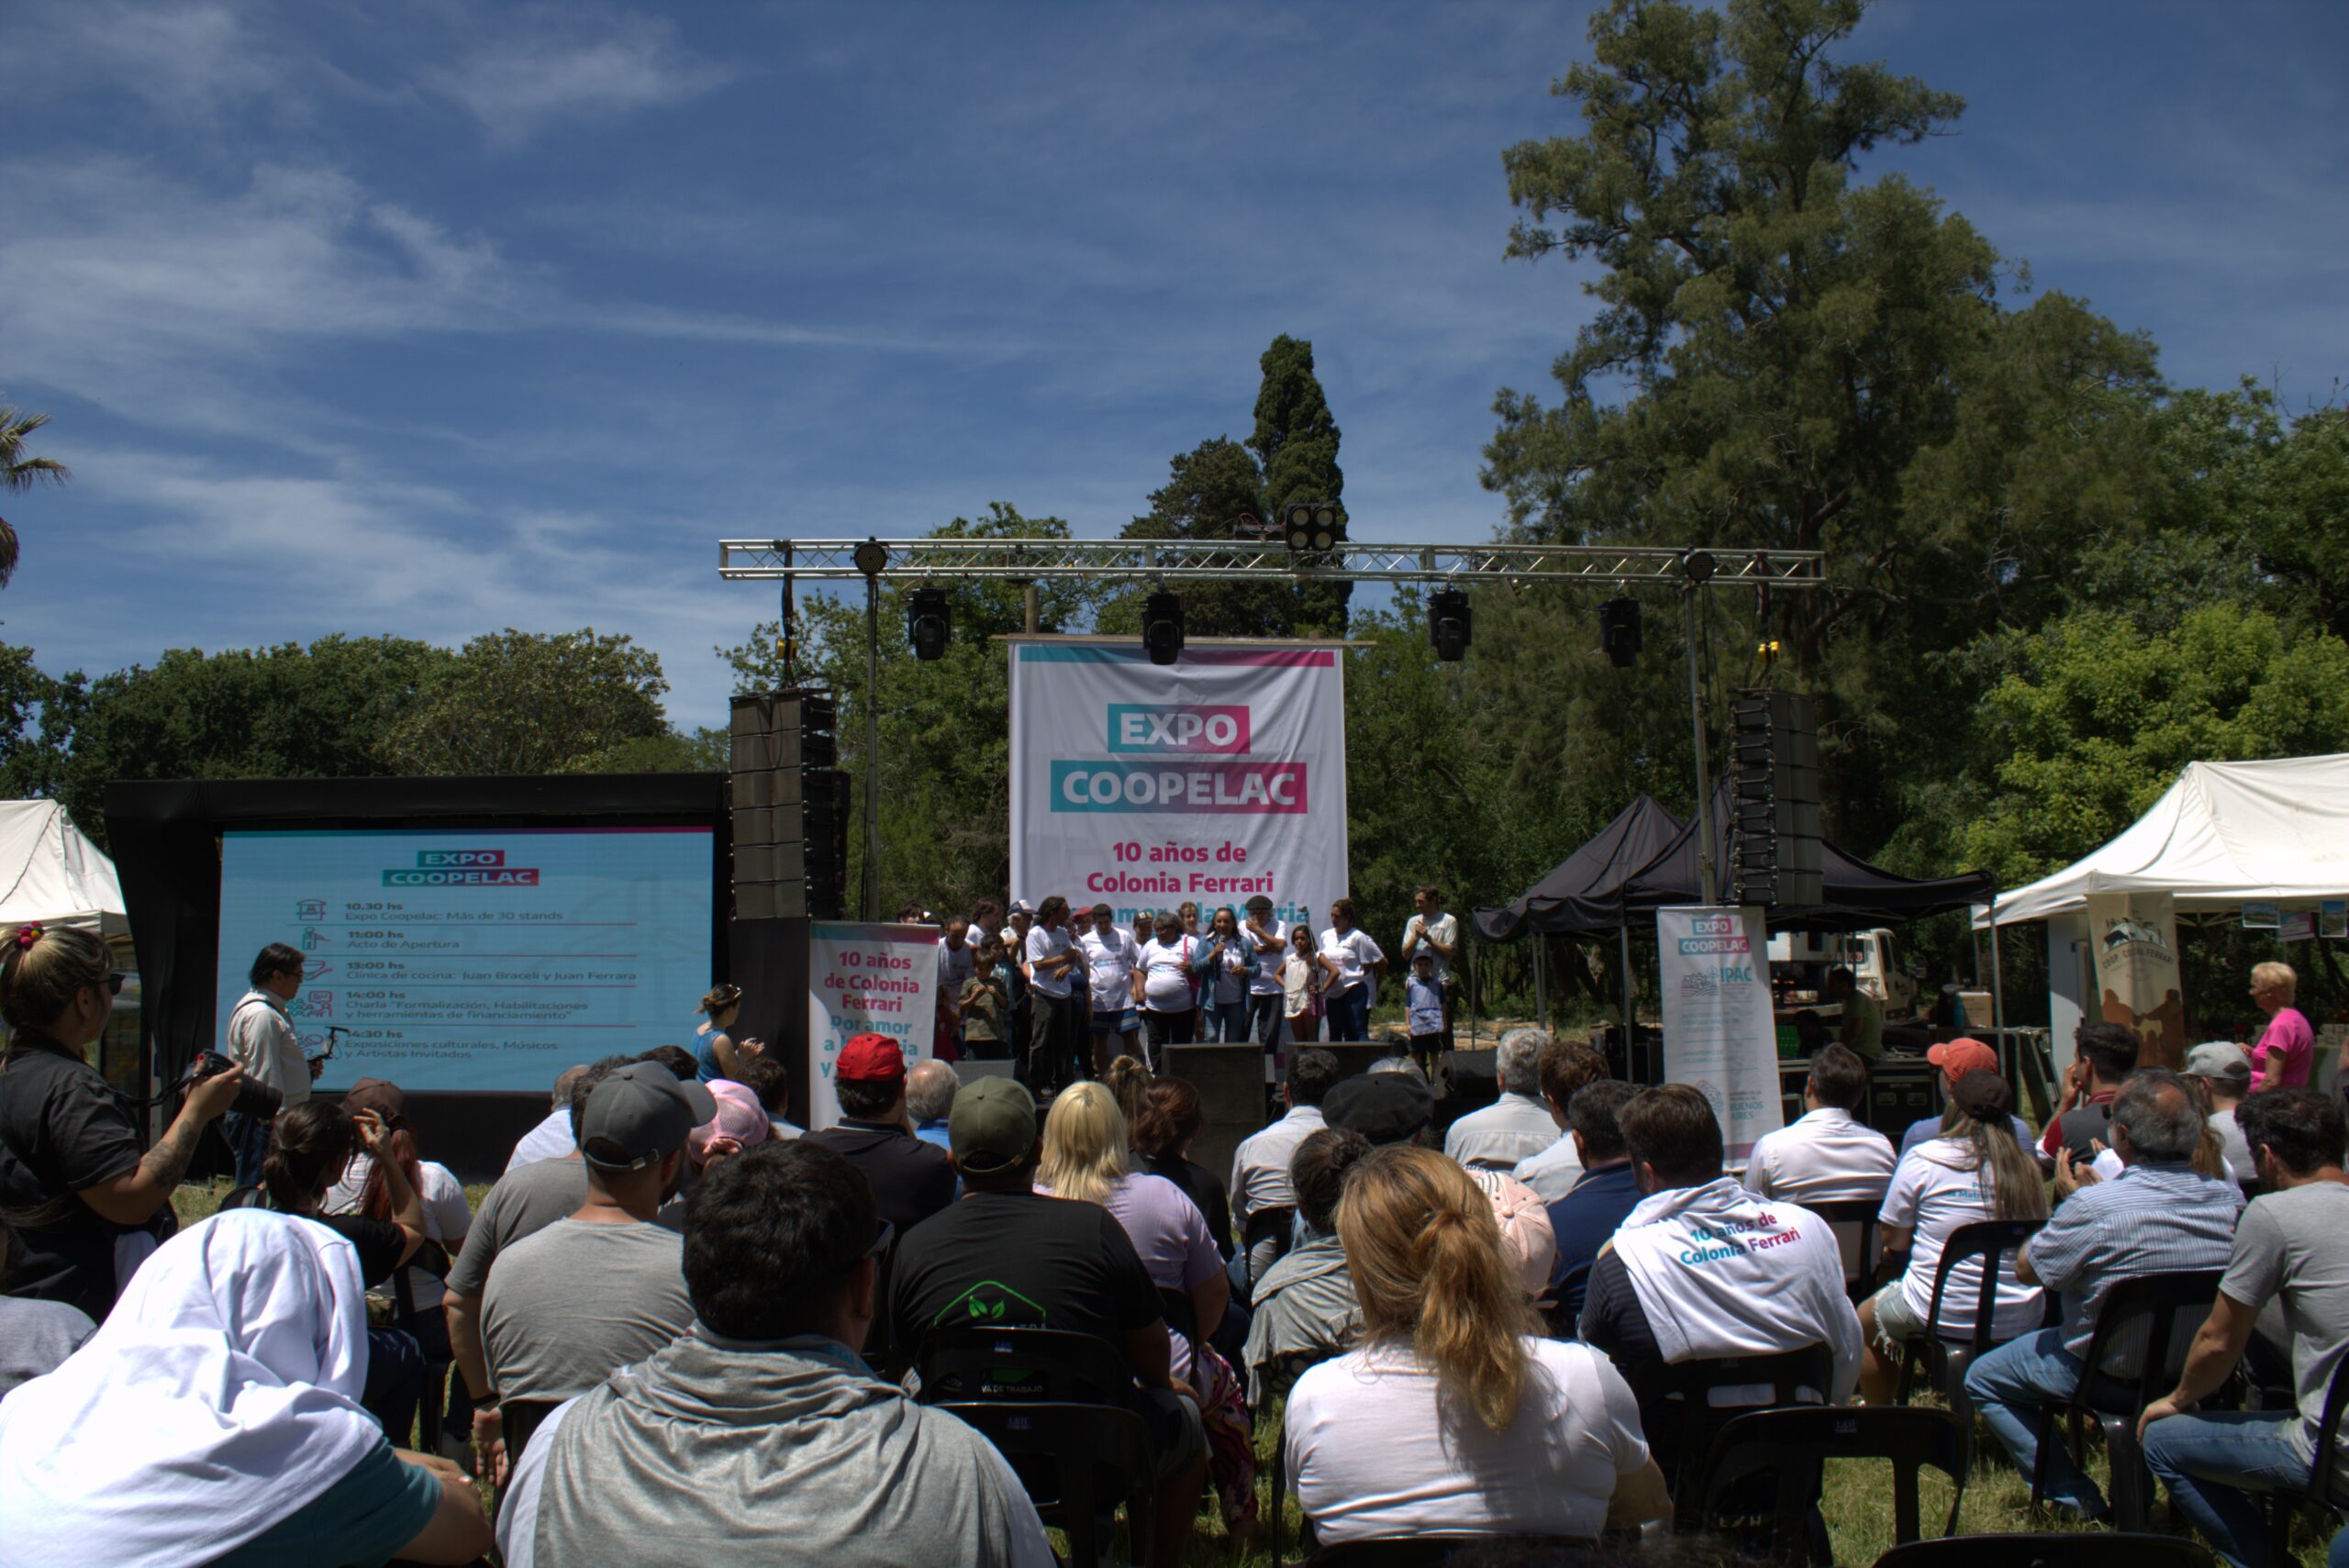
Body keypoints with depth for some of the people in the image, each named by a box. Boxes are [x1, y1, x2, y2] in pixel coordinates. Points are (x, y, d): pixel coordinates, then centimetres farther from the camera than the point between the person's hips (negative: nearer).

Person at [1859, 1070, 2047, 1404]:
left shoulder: (1923, 1159, -9)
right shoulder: (2028, 1169, 0)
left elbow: (1894, 1240, -3)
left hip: (1942, 1314, -4)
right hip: (2022, 1321, 4)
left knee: (1865, 1317, 23)